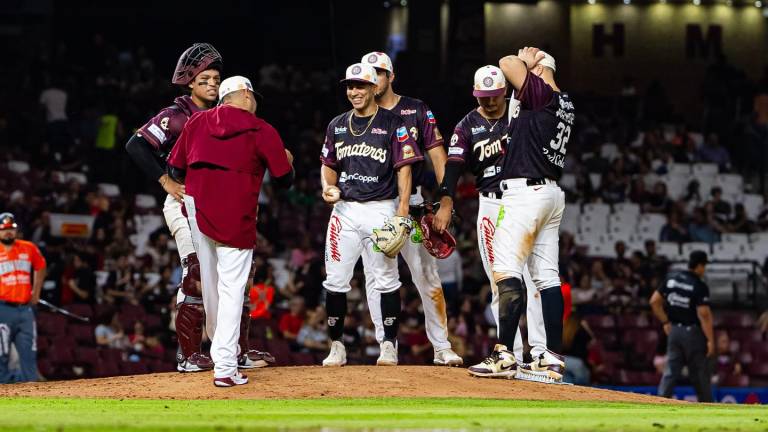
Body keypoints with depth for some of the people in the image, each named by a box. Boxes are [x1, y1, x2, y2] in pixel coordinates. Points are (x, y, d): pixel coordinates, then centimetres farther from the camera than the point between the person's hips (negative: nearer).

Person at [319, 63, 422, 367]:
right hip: (344, 209, 4)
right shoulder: (337, 125, 13)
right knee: (335, 281, 1)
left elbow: (403, 168, -5)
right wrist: (328, 187, -2)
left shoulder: (392, 124, -1)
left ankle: (389, 346, 6)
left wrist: (402, 210, -14)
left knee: (386, 280, -2)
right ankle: (336, 347, 8)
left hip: (380, 209, -4)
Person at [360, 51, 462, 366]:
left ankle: (442, 348, 3)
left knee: (427, 276, -3)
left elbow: (437, 154, 1)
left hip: (410, 204, -2)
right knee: (376, 278, 1)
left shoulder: (416, 111, 6)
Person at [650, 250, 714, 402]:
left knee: (671, 371, 5)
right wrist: (710, 340, -16)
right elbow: (704, 315, -19)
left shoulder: (671, 278, 3)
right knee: (700, 373, 5)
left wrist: (665, 322, 12)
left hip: (674, 331, 5)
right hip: (693, 332, -5)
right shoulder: (700, 286, -15)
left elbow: (654, 301, 5)